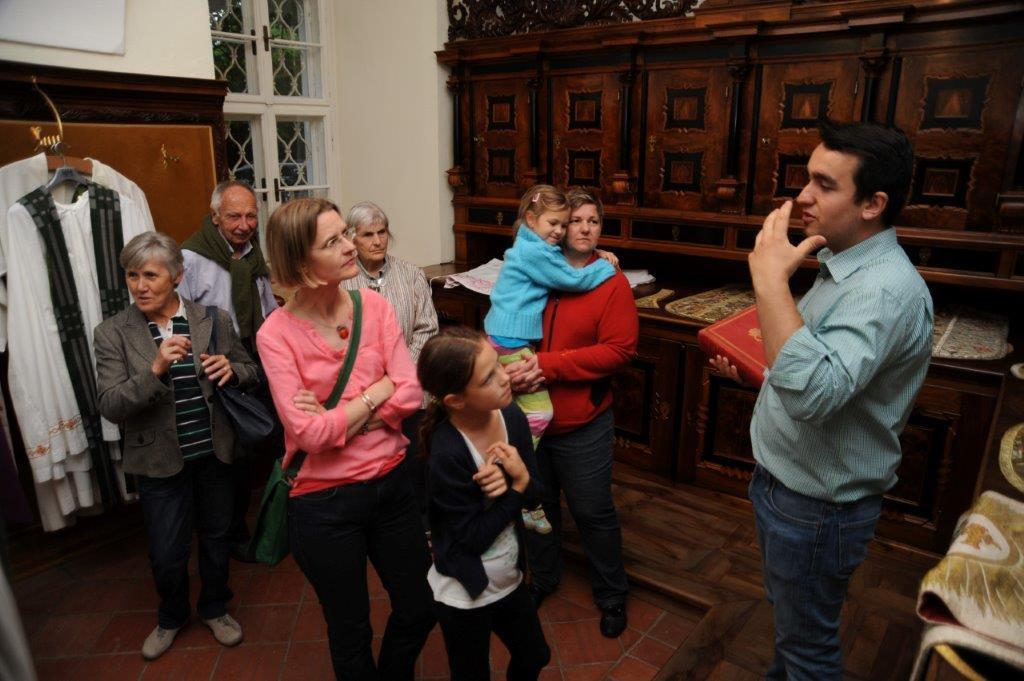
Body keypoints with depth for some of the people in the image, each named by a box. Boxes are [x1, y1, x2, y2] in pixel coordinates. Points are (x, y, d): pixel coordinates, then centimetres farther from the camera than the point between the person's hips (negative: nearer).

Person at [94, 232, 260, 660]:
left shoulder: (215, 320, -6)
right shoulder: (112, 334, -9)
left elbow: (250, 372, 3)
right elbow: (111, 407, -15)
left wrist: (231, 370, -20)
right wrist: (155, 369, -30)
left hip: (214, 453, 1)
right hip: (161, 461, -1)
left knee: (216, 538, 19)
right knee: (167, 554, 11)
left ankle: (214, 608, 46)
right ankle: (171, 617, 43)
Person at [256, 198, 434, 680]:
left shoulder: (373, 305, -4)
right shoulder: (277, 333, -15)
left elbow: (410, 394, -10)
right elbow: (310, 433, -21)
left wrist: (338, 418, -17)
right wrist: (377, 391, -13)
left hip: (391, 483, 4)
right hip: (324, 503, -3)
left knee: (420, 610, 19)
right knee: (351, 633, 18)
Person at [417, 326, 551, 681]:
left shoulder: (512, 417, -14)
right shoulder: (447, 455, -31)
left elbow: (535, 495, -3)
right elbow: (473, 538, -23)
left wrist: (522, 477, -24)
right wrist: (515, 488, -21)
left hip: (509, 579, 6)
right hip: (464, 594, -6)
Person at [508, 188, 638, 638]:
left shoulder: (611, 281, -9)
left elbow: (619, 350, -17)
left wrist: (546, 365, -22)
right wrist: (516, 365, -16)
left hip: (582, 425, -3)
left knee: (594, 514, 12)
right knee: (537, 504, 21)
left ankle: (611, 595, 36)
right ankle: (543, 576, 46)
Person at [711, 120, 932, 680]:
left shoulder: (887, 289, -28)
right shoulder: (845, 268, 4)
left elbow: (812, 393, -44)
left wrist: (770, 279, -38)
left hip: (818, 508, -9)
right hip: (783, 483, 9)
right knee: (789, 617, 30)